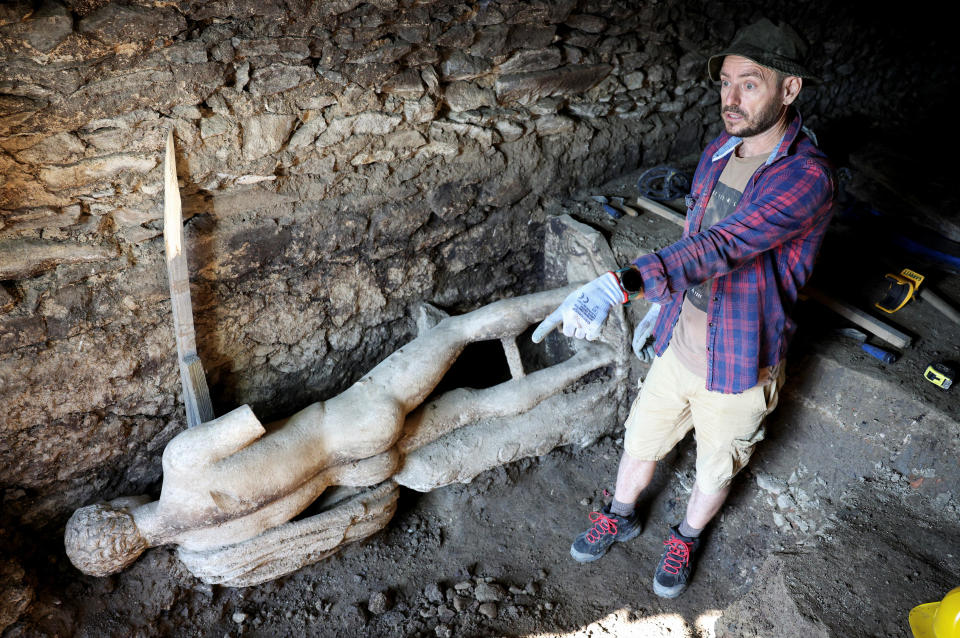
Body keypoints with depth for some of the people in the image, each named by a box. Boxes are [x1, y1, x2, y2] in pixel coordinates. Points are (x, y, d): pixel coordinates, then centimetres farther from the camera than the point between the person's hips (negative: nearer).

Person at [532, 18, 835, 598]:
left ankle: (687, 538, 50)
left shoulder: (807, 177, -26)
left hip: (738, 370, -5)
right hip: (679, 347, 5)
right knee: (642, 442, 22)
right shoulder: (719, 153, -2)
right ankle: (621, 517, 50)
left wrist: (619, 285, -53)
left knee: (714, 472, 20)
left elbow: (720, 246, -41)